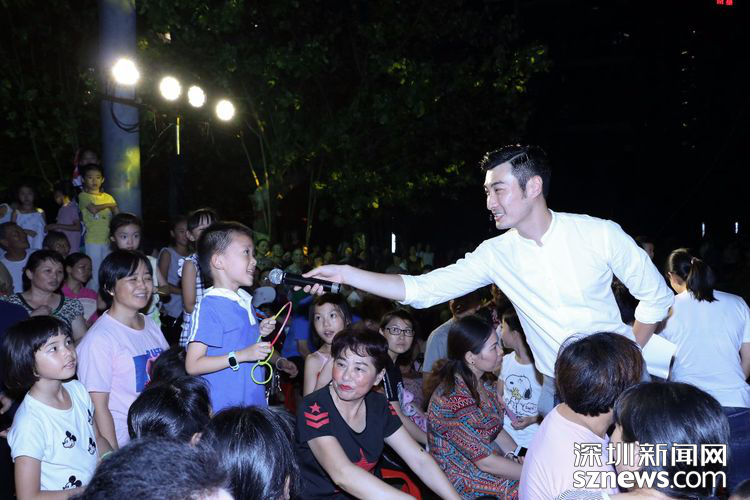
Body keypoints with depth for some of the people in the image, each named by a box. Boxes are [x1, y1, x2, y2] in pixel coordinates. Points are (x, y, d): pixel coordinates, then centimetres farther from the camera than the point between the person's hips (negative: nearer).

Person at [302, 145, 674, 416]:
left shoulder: (599, 234, -12)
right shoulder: (496, 254, -5)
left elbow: (656, 296, 0)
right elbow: (421, 290, -9)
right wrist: (346, 274, -16)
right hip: (558, 390, 2)